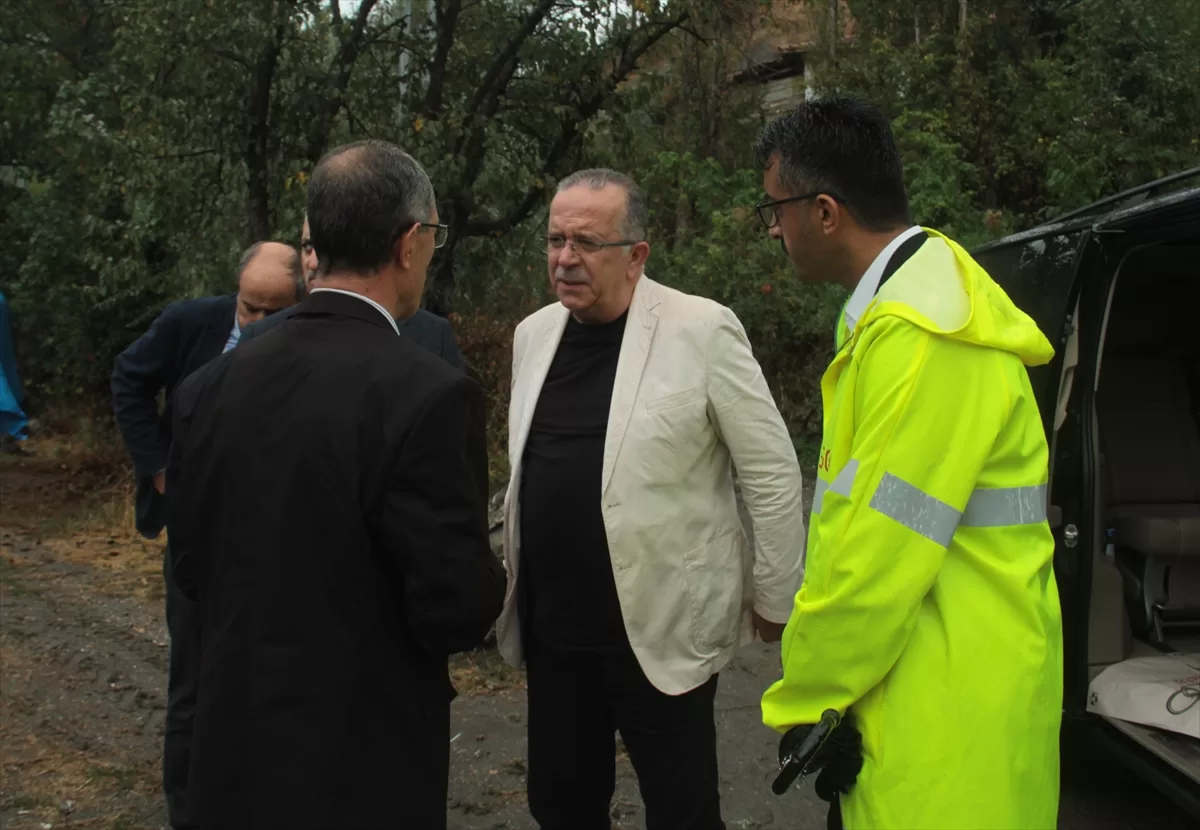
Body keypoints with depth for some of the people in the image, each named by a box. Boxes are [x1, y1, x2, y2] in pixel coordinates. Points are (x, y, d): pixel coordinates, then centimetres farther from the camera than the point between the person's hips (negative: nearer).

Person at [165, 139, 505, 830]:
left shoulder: (213, 383, -3)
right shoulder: (428, 393, -21)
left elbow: (194, 568, 6)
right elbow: (456, 611, -19)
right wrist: (490, 585, 3)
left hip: (237, 752, 5)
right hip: (360, 768, -5)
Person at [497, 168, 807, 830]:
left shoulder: (700, 330, -12)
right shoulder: (533, 333, 6)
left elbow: (773, 474, -9)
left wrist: (774, 599, -4)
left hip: (661, 628, -5)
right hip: (552, 627, 6)